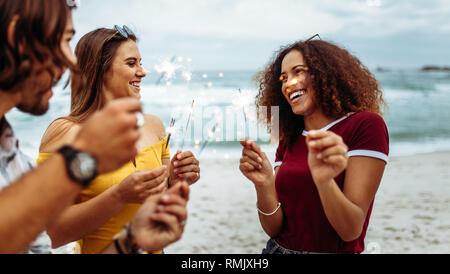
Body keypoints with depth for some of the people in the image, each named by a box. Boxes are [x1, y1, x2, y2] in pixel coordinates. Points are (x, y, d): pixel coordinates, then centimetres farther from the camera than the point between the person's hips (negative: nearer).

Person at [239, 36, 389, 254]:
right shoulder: (288, 141, 7)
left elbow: (351, 231, -11)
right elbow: (274, 229, 1)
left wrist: (324, 182, -27)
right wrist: (264, 185, -15)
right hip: (278, 249, 4)